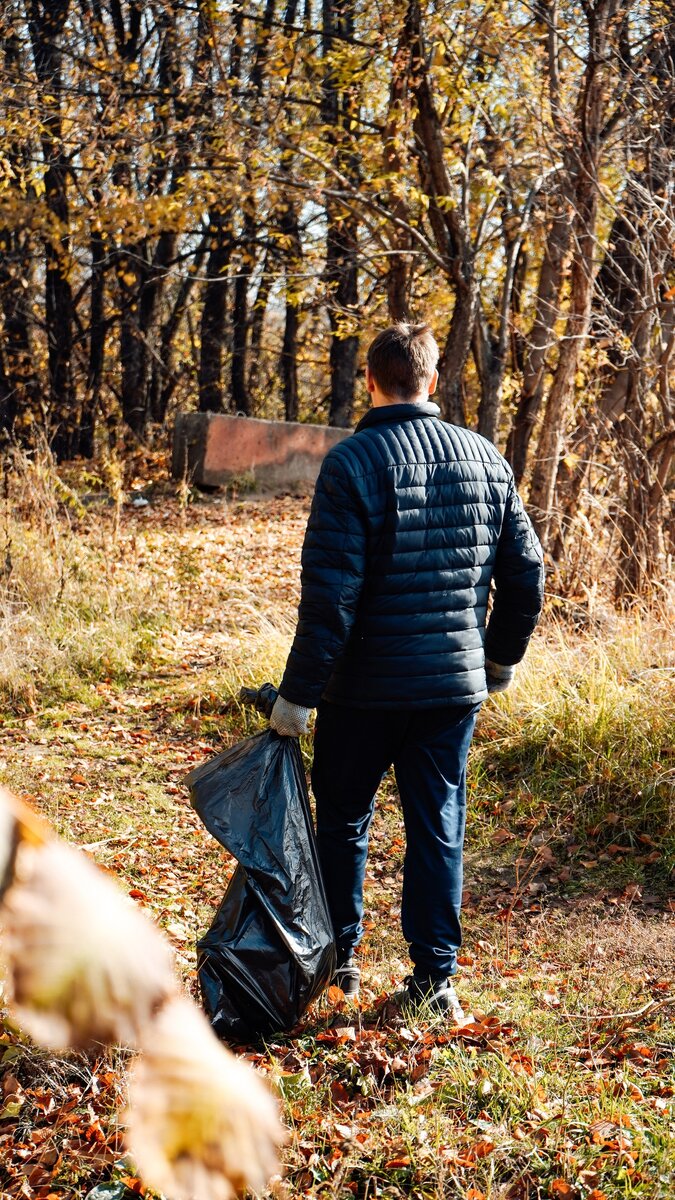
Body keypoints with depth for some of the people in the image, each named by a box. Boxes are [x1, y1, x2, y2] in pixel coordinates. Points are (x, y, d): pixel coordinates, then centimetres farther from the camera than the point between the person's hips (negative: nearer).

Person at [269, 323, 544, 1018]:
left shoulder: (352, 463, -13)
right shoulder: (487, 459, 3)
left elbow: (330, 594, -19)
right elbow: (526, 571, 8)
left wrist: (298, 693, -14)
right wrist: (502, 657, 21)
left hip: (366, 686, -3)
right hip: (456, 683, 4)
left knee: (343, 819, 14)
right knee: (438, 825, 11)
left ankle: (337, 958, 26)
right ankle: (434, 975, 14)